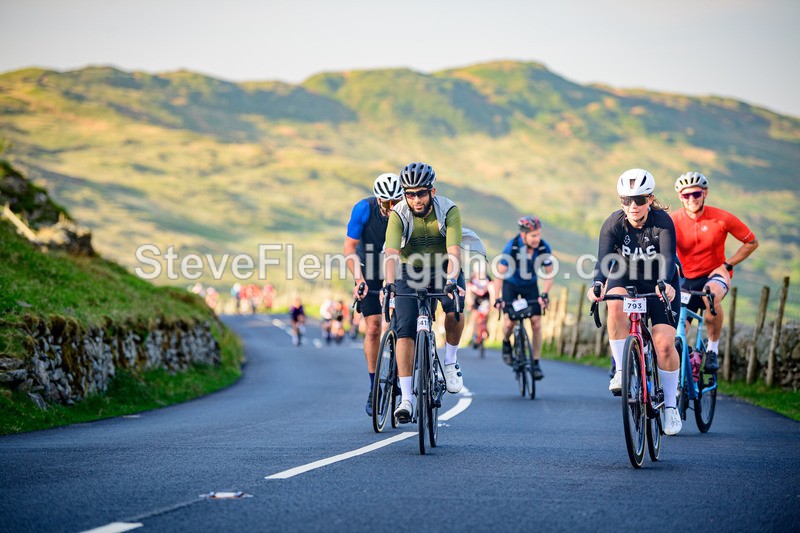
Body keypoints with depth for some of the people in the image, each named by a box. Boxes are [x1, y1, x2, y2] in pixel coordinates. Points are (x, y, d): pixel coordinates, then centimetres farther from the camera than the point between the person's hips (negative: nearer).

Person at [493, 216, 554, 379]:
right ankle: (506, 342, 19)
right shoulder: (512, 247, -29)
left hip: (530, 286, 2)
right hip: (511, 284, -2)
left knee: (536, 323, -9)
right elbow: (500, 273, -26)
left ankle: (536, 364, 0)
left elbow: (549, 273, -14)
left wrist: (544, 294, -27)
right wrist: (497, 298, -33)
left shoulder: (544, 248, -23)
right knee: (509, 322, -16)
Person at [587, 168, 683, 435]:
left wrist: (665, 283, -58)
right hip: (626, 279, 1)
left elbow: (668, 257, -38)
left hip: (660, 284, -1)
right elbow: (604, 258, -33)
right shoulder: (614, 224, -20)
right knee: (615, 305, -35)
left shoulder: (662, 222, -25)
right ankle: (621, 370, -23)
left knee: (664, 344, -14)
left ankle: (670, 405, 6)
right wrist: (598, 284, -53)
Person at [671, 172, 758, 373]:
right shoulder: (673, 220, -10)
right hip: (688, 279, 2)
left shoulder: (722, 218, -11)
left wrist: (727, 265, -9)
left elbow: (751, 242, -1)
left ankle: (713, 350, -21)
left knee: (711, 296, -38)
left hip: (715, 274, -2)